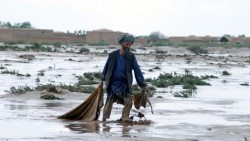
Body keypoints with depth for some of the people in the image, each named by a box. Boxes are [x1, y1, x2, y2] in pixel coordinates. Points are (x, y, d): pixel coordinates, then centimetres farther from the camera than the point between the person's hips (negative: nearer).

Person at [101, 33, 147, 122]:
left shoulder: (131, 57, -1)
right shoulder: (113, 55, -3)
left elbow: (137, 70, -1)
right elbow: (106, 67, 10)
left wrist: (142, 84, -6)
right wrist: (102, 80, 18)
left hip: (125, 84, 1)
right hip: (113, 83, -1)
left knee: (128, 101, -9)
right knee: (109, 101, 0)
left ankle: (125, 117, 5)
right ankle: (104, 119, 9)